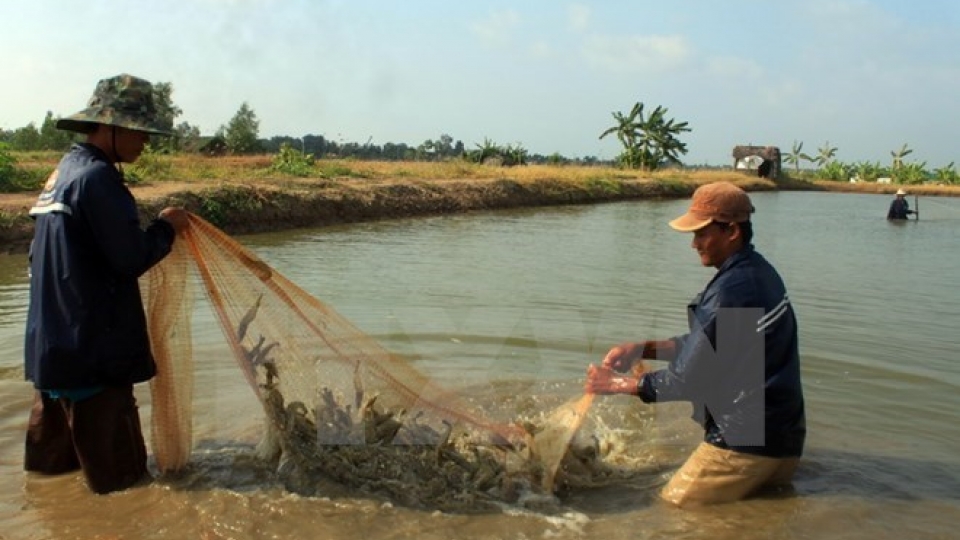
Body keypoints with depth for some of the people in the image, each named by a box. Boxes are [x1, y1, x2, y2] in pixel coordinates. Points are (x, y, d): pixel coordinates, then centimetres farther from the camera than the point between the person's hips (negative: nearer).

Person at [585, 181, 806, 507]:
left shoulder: (731, 290, -24)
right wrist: (645, 349, 5)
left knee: (670, 508, 1)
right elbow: (705, 345, 15)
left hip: (747, 441, -10)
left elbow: (688, 379, -19)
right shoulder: (759, 272, 7)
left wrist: (620, 384, -8)